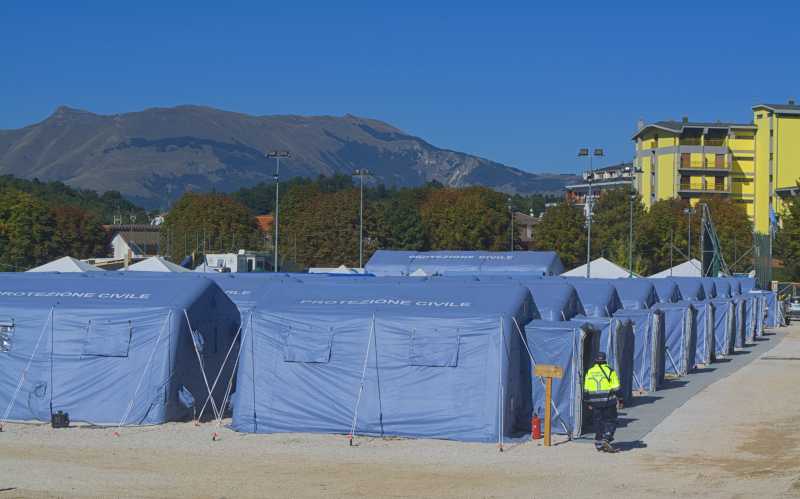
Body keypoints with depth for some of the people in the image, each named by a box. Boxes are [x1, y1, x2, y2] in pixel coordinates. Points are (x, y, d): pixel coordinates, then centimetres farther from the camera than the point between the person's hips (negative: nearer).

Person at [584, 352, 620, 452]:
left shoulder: (589, 372, 6)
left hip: (595, 402, 3)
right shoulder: (610, 371, -5)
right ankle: (606, 440, -11)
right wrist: (618, 399, 4)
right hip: (608, 402, -3)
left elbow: (586, 390, 7)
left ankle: (598, 444, 13)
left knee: (598, 422, 11)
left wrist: (589, 402, 14)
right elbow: (616, 388, -7)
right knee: (610, 421, 5)